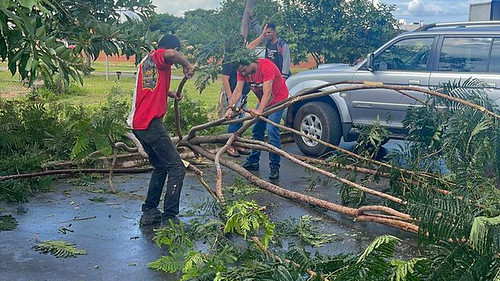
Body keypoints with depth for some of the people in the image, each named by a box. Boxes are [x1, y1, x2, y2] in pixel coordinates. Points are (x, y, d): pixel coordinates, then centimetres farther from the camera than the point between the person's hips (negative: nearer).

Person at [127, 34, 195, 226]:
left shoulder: (145, 60, 22)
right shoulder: (159, 56, -5)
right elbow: (170, 54, -31)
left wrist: (172, 93, 44)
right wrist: (187, 65, -14)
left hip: (138, 123, 10)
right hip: (151, 124, -10)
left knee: (160, 167, 22)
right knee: (176, 168, -7)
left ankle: (149, 212, 24)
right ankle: (169, 218, -10)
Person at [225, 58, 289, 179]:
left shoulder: (267, 66, -31)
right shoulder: (242, 71, -11)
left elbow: (267, 92, -37)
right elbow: (238, 90, -15)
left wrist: (259, 110, -49)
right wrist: (230, 108, -30)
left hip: (278, 99, -7)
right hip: (263, 101, 7)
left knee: (271, 130, -20)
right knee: (257, 130, 9)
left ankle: (274, 166, -14)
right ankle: (253, 161, 22)